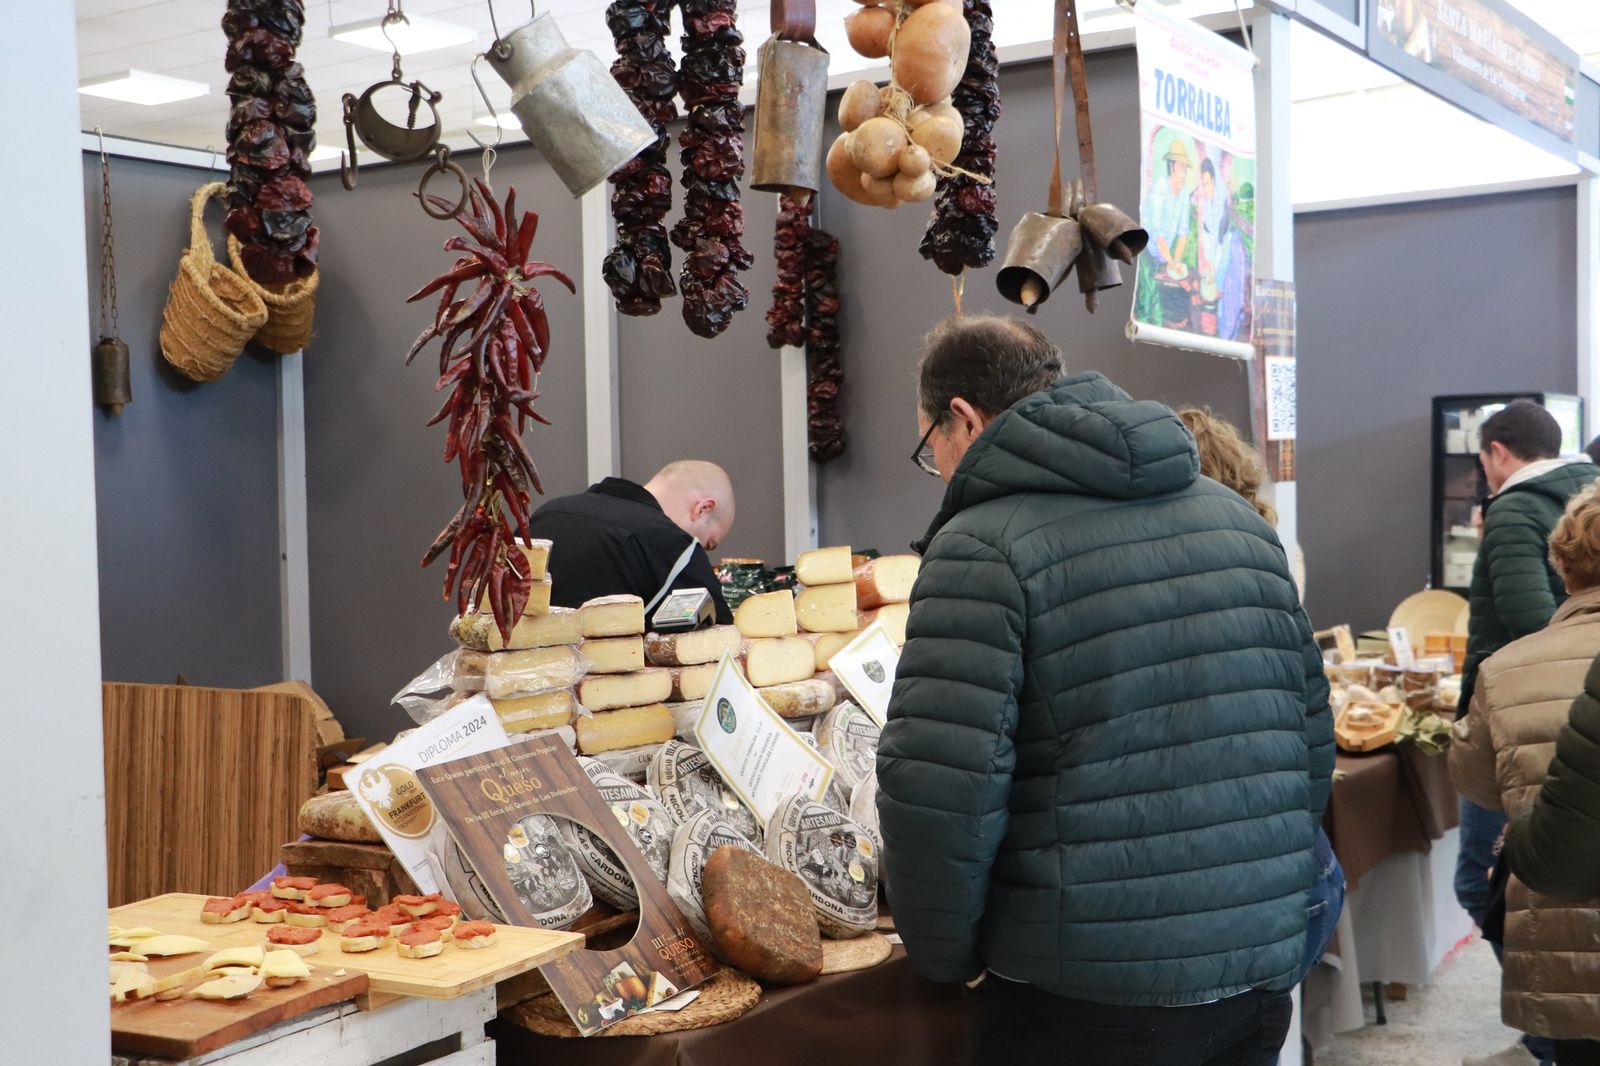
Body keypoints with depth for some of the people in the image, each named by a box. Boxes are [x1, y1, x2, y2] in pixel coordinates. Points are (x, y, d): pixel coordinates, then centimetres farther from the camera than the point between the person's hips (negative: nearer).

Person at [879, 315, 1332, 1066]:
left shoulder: (988, 542, -11)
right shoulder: (1237, 518, 11)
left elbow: (937, 790, -19)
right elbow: (1310, 740, 14)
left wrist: (948, 955, -3)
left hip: (1088, 989, -6)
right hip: (1262, 966, 7)